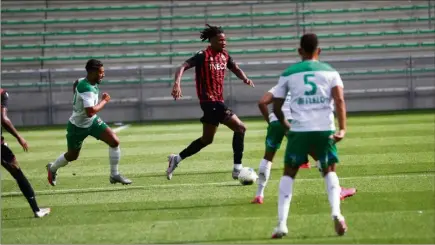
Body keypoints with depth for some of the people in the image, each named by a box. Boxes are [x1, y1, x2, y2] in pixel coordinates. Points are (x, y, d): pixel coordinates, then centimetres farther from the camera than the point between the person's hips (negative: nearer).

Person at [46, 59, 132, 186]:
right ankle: (52, 168, 46)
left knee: (114, 141, -11)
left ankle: (114, 175, 0)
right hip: (78, 126, -7)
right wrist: (104, 101, -28)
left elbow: (75, 84, 17)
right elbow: (90, 112, -42)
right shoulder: (87, 89, -34)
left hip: (92, 121, 7)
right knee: (72, 156, 14)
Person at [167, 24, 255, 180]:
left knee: (207, 139, 18)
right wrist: (177, 84, -37)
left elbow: (235, 69, 22)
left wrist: (245, 79, 1)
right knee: (240, 128, -12)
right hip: (209, 101, -9)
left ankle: (176, 159, 28)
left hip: (218, 101, 9)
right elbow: (183, 67, -20)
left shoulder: (224, 56, 9)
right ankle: (237, 169, -9)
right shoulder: (203, 56, -13)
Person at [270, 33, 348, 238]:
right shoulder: (330, 72, 9)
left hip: (299, 130, 0)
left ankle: (282, 224, 1)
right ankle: (336, 213, -6)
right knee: (329, 171, 19)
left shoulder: (288, 74, 10)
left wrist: (286, 126, 30)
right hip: (325, 130, 1)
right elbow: (339, 101, -7)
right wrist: (342, 128, -13)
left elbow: (276, 107, 12)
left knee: (289, 173, 14)